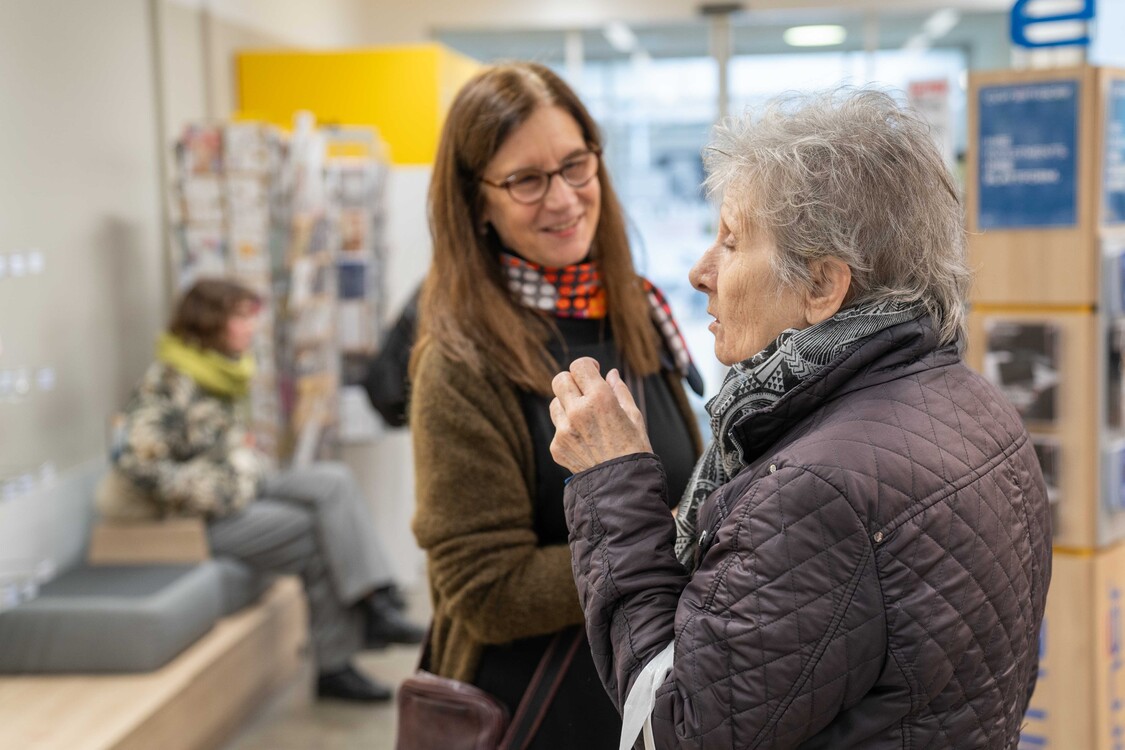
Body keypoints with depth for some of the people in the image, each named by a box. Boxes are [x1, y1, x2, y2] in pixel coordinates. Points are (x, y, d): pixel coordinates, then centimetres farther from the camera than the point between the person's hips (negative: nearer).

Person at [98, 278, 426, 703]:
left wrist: (254, 469, 7)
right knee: (319, 540, -18)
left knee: (335, 481, -11)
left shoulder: (224, 373, 12)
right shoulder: (168, 384, -16)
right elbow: (137, 462, -23)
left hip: (246, 488, 9)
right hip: (208, 521, -9)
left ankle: (374, 604, -19)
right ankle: (332, 666, -8)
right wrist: (212, 496, -20)